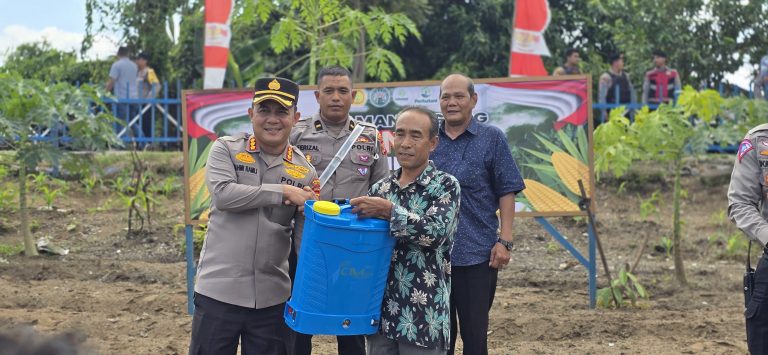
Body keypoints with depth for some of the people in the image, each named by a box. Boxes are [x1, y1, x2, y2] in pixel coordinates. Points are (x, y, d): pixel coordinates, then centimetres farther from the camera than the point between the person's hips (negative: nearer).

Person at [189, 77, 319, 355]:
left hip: (272, 297, 2)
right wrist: (281, 192, -16)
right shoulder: (226, 149, 1)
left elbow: (305, 237, 5)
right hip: (218, 290, -2)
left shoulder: (304, 171, 6)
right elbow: (222, 194, -16)